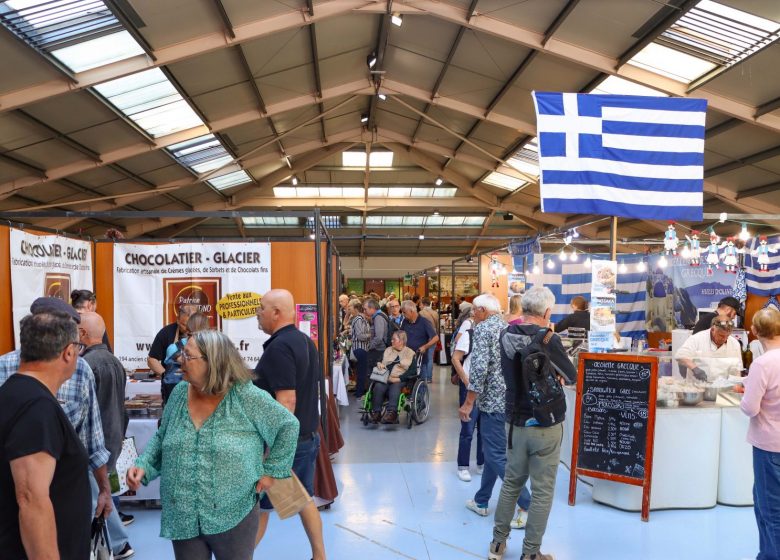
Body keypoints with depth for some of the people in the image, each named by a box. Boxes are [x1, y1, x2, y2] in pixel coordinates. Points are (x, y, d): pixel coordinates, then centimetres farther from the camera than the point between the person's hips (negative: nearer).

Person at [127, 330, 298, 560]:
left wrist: (271, 470, -6)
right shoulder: (179, 394, 0)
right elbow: (160, 439, 13)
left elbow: (288, 426, -7)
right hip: (182, 517, 4)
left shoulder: (246, 397, -15)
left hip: (233, 517, -4)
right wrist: (143, 465, -3)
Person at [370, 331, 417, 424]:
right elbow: (375, 361, 21)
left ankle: (391, 412, -50)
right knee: (378, 386, -30)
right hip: (384, 379, 4)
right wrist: (378, 363, -4)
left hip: (400, 381, -3)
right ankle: (376, 412, -32)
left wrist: (399, 378, -16)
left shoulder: (410, 353, 9)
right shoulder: (387, 350, 24)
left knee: (395, 387, -37)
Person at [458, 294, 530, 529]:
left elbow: (479, 368, -21)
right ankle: (481, 501, 28)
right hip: (508, 399, 9)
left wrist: (468, 402, -16)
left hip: (493, 400, -9)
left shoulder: (482, 328, -12)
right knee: (493, 451, 17)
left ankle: (527, 505, -1)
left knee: (497, 455, -2)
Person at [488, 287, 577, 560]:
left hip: (516, 422, 5)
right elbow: (571, 377, -5)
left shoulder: (507, 335, -2)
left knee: (511, 483, 19)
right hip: (545, 425, -5)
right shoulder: (549, 339, -17)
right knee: (542, 492, 8)